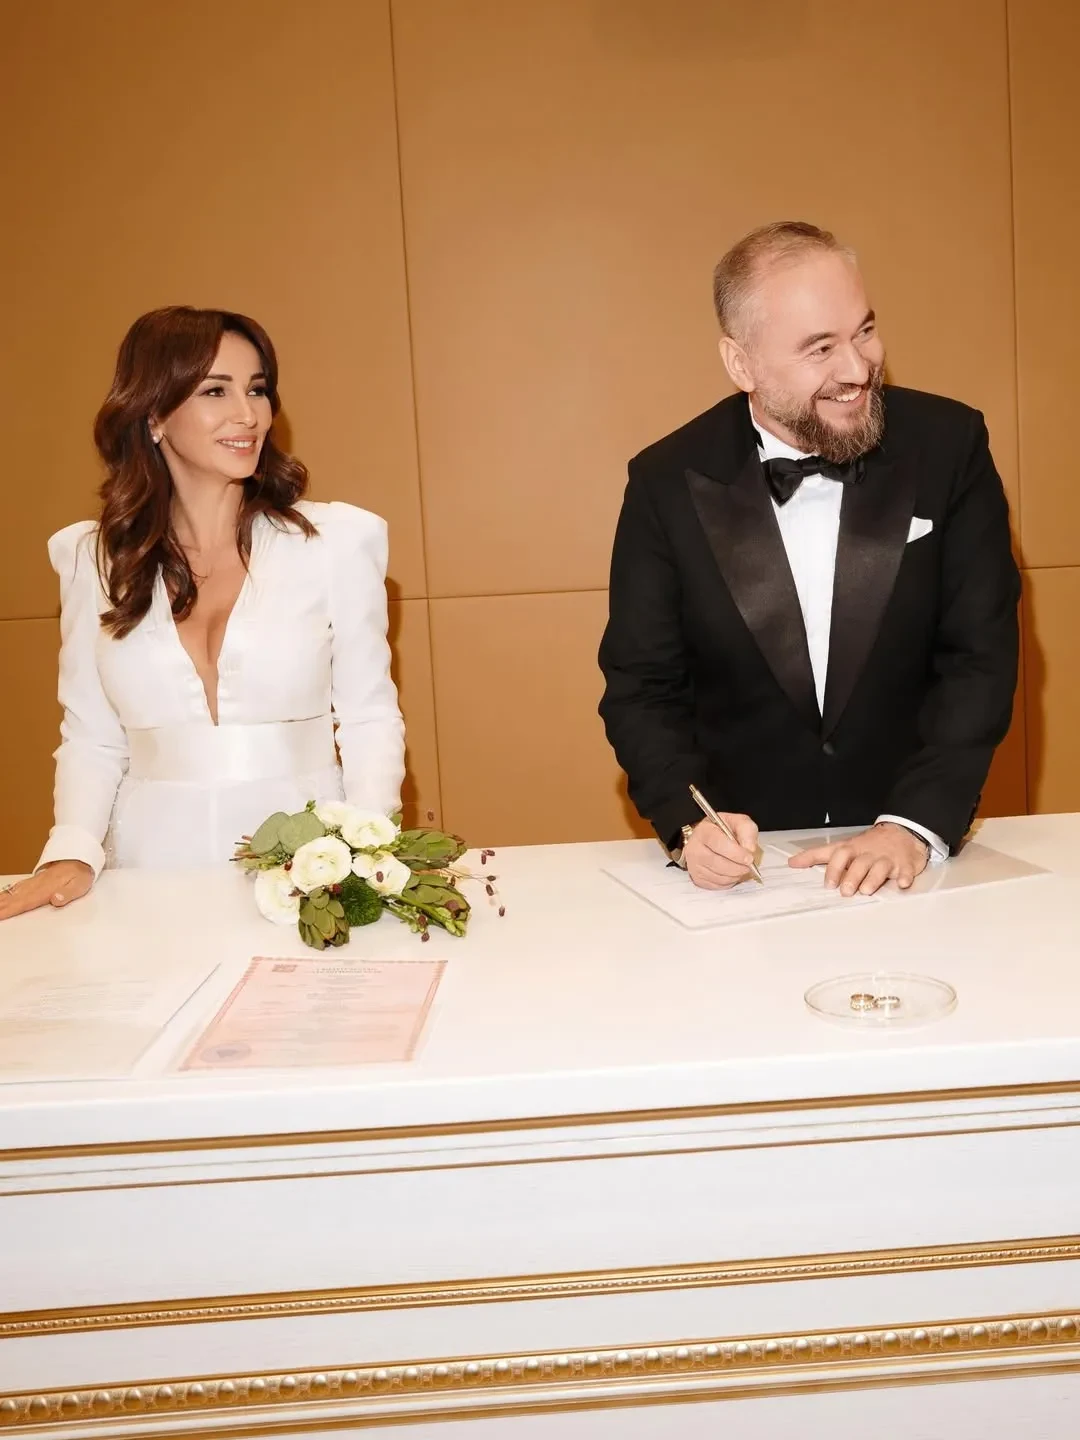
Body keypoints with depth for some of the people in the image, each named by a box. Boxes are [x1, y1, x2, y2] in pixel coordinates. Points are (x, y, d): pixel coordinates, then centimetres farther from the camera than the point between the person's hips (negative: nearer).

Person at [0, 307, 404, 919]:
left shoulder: (336, 539, -1)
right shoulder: (92, 556, 7)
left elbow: (368, 717, 3)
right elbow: (92, 737, 11)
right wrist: (74, 853, -5)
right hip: (157, 881, 2)